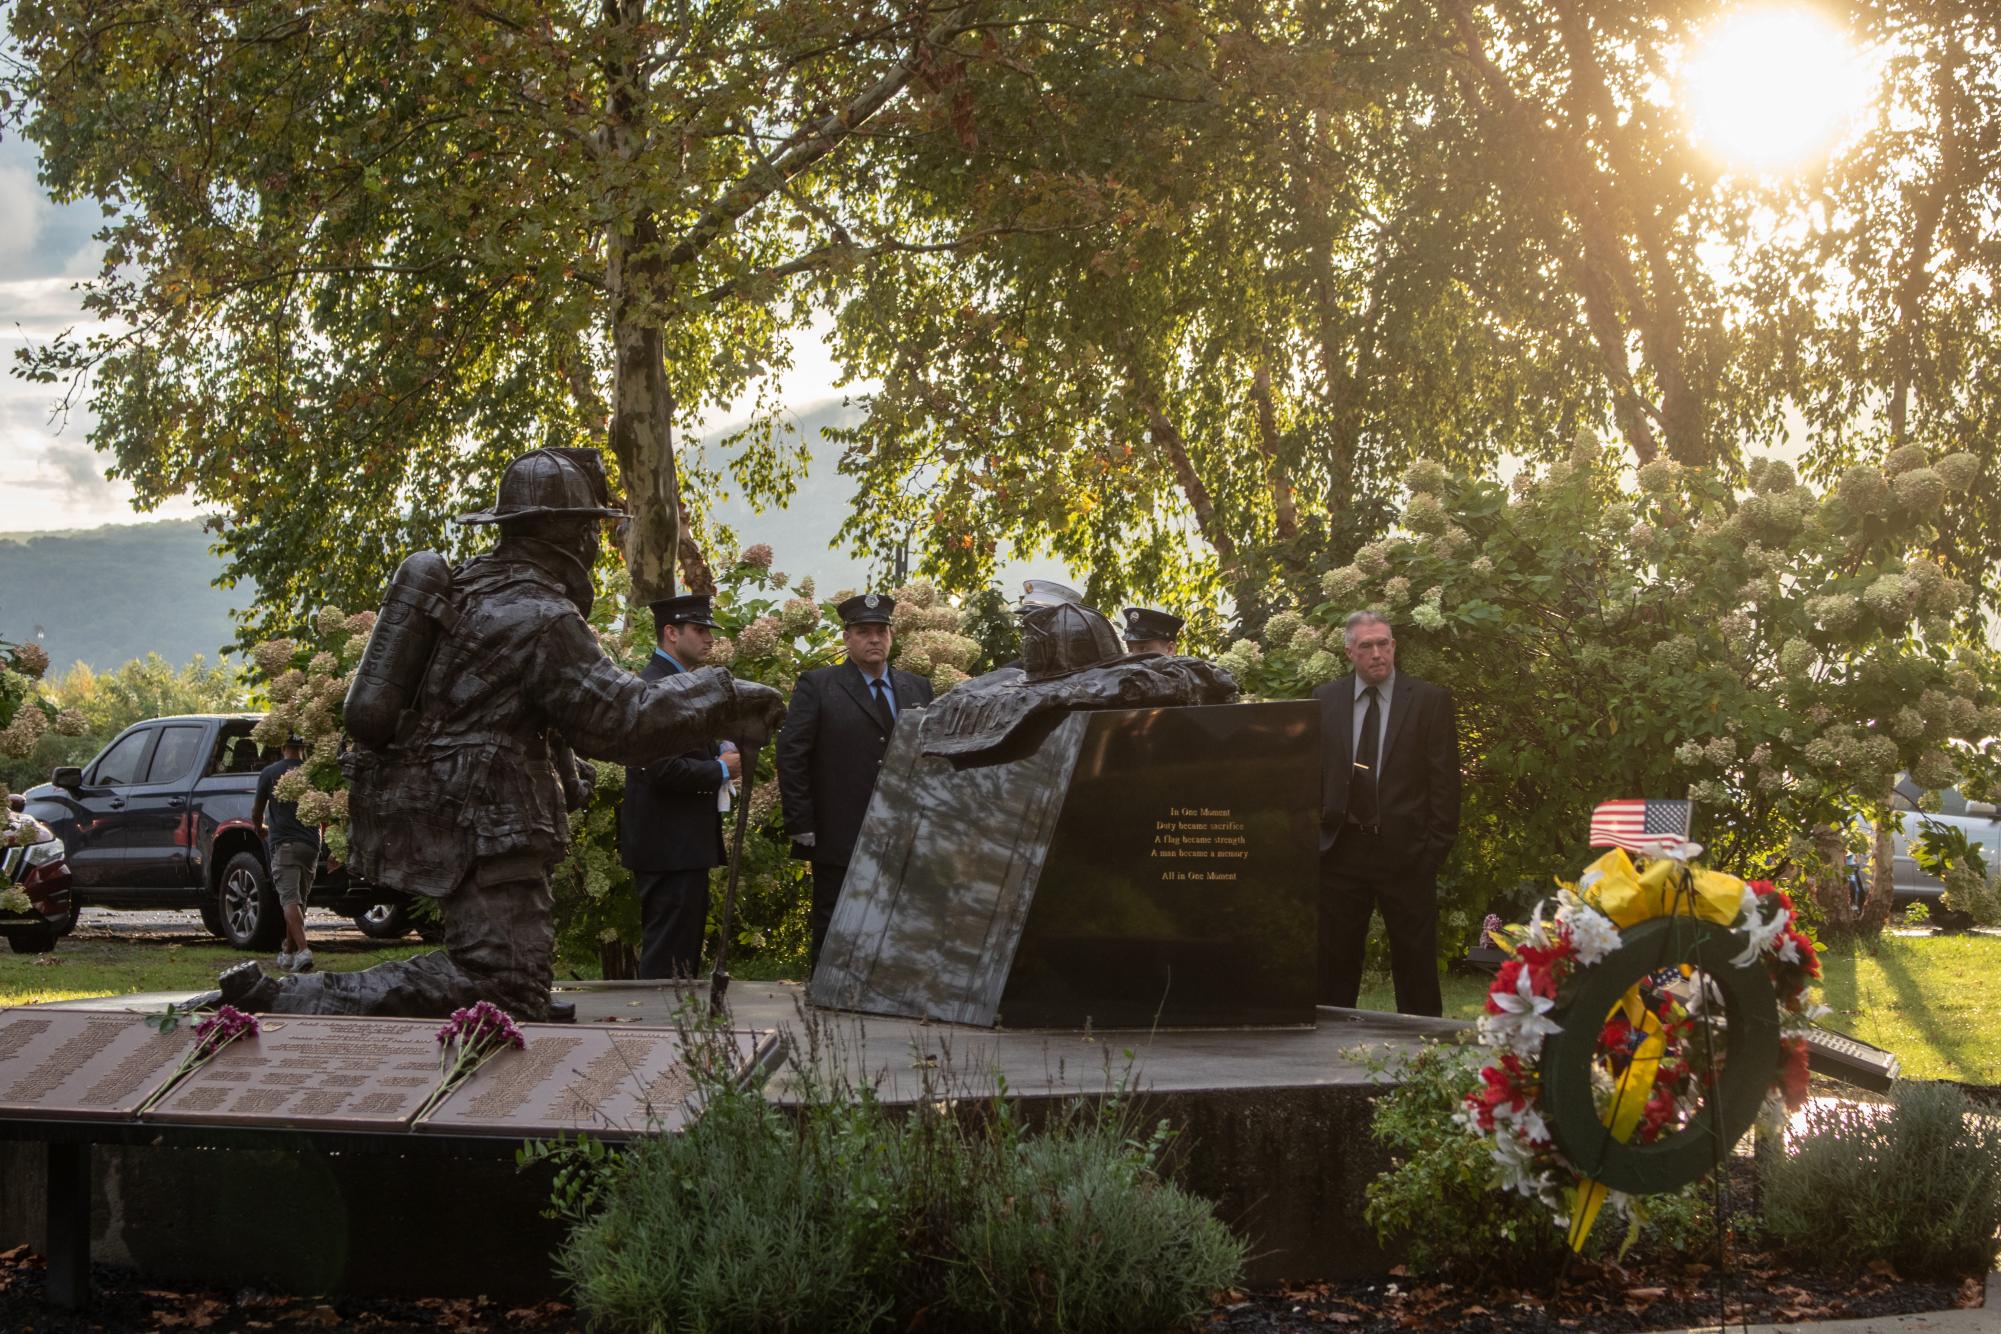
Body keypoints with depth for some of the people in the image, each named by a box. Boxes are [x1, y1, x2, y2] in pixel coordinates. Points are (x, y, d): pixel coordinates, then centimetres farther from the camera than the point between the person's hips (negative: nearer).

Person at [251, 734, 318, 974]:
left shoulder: (269, 773, -1)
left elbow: (256, 812, 7)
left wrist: (259, 829, 28)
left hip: (283, 843, -3)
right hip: (310, 843, 3)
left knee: (290, 900, -10)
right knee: (299, 901, 14)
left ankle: (303, 949, -27)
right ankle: (288, 953, 21)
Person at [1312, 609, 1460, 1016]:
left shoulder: (1430, 700, 1)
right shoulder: (1325, 700, 8)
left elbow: (1445, 781, -1)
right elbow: (1312, 773, 11)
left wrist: (1436, 848, -6)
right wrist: (1313, 836, 4)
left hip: (1406, 852, -2)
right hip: (1341, 849, 2)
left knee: (1416, 966, 2)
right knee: (1334, 965, 7)